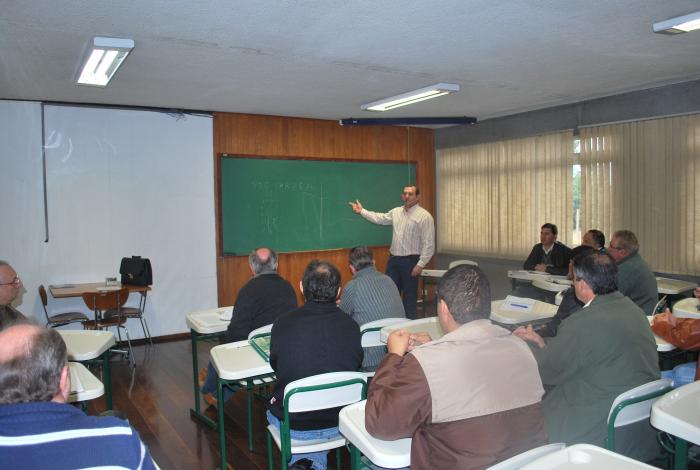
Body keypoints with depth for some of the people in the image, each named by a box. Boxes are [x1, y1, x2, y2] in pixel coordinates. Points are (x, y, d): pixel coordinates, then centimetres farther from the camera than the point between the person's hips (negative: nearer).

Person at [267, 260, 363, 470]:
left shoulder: (283, 323, -19)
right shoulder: (351, 326, -16)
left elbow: (275, 366, 0)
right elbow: (356, 366, 2)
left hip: (293, 427, -1)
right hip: (338, 424, 2)